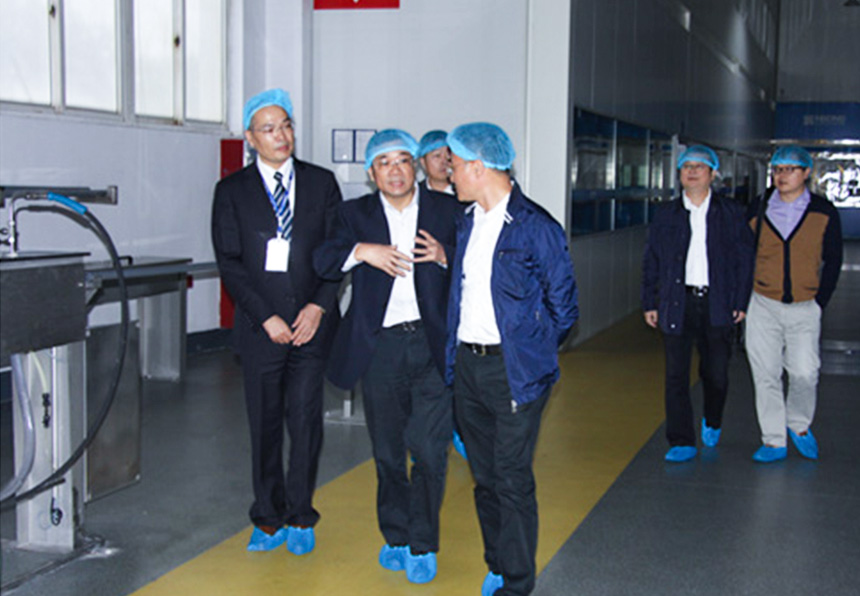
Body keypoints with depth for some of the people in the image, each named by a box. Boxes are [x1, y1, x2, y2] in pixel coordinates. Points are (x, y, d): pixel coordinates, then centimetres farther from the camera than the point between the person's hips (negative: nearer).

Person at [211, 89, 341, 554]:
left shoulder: (321, 183, 7)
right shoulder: (232, 191, 4)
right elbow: (230, 263, -1)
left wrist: (318, 306, -7)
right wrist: (267, 317, -9)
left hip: (312, 323, 0)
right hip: (261, 327, 0)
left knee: (306, 420, 1)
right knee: (264, 424, 7)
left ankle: (299, 517, 16)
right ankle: (269, 519, 20)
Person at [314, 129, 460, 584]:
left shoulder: (445, 209, 7)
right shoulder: (356, 213, 8)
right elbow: (323, 263, -3)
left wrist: (445, 256, -12)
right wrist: (361, 251, -19)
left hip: (432, 345, -1)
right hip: (380, 348, 1)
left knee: (429, 449, -5)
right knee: (387, 452, 11)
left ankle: (422, 544, 12)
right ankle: (395, 536, 28)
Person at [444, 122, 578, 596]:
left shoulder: (535, 227, -11)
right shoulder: (466, 222, 10)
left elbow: (563, 304, -6)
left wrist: (533, 353, -2)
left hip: (514, 370, -7)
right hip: (466, 364, 7)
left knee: (512, 480, -2)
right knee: (484, 477, 15)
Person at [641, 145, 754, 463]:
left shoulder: (730, 213, 6)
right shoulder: (666, 215, 8)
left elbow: (744, 259, 5)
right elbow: (651, 261, 10)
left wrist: (741, 302, -1)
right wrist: (650, 303, 5)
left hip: (717, 305, 0)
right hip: (678, 304, 0)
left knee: (716, 374, 7)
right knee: (676, 375, -3)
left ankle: (712, 423, 36)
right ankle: (682, 443, 4)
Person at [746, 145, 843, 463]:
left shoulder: (823, 212, 0)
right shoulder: (758, 209, 3)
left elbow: (833, 261, 6)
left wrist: (820, 302, 0)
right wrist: (743, 299, 3)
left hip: (805, 308, -1)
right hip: (763, 306, 1)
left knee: (805, 373, -6)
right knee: (765, 375, 2)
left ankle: (799, 425, 22)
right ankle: (773, 441, 13)